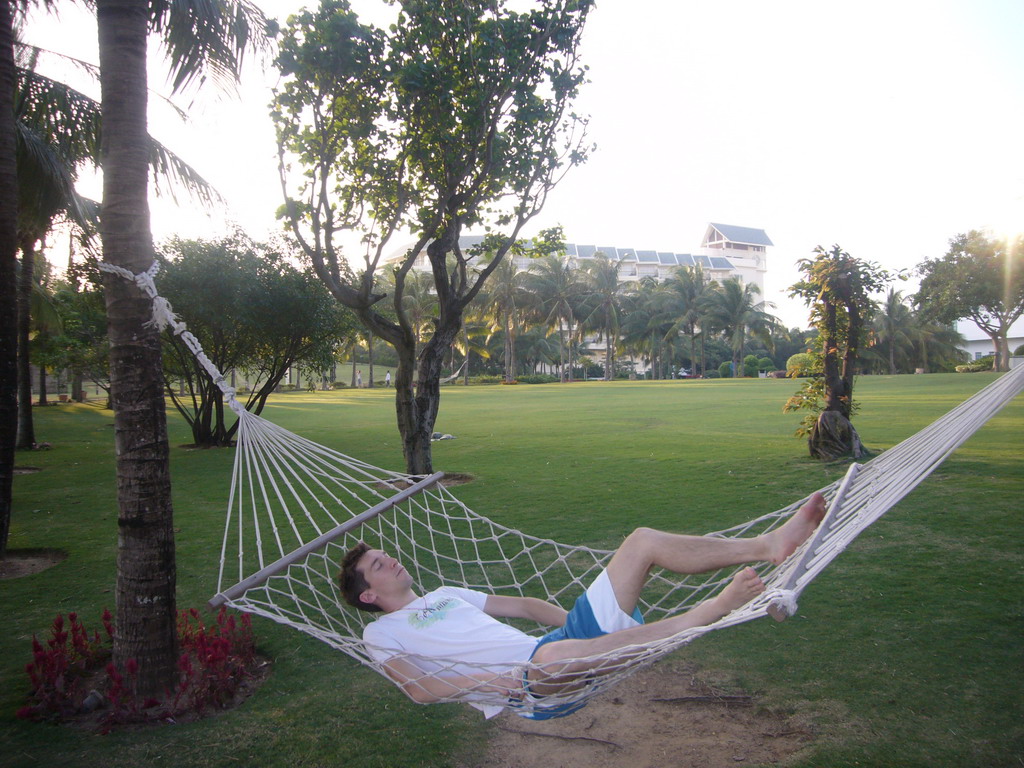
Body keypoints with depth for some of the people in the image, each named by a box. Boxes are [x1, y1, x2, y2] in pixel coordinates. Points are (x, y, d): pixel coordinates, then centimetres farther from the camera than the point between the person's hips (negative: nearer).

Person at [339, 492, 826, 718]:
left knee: (643, 541, -5)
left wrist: (581, 624, 14)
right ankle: (712, 610, -37)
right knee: (558, 655, -46)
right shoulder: (381, 634, 11)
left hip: (558, 642, 7)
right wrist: (483, 681, -20)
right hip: (526, 682, -7)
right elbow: (419, 689, -5)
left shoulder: (446, 594, 30)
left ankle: (767, 545, -12)